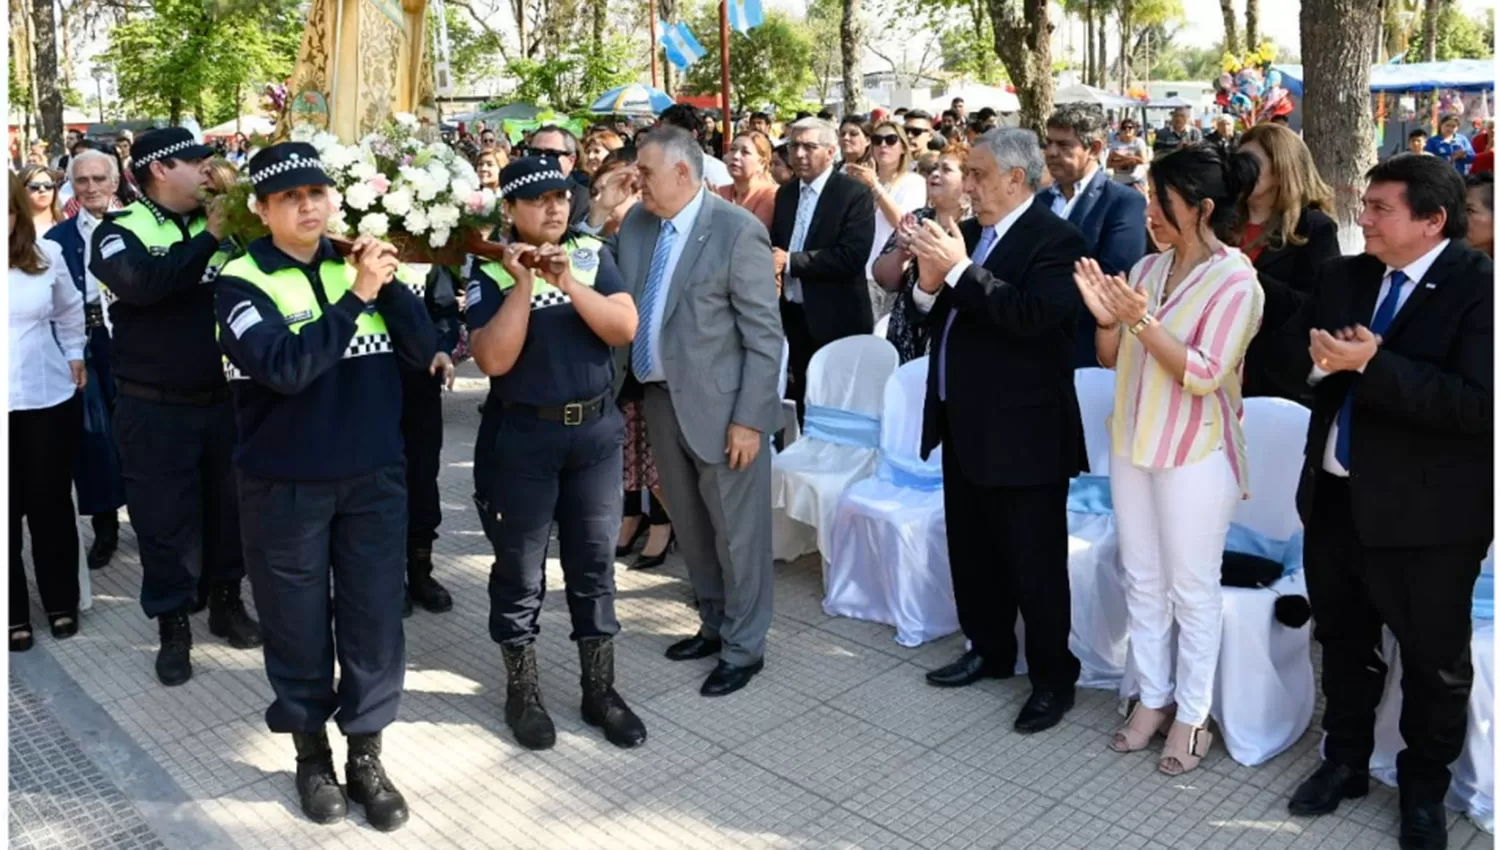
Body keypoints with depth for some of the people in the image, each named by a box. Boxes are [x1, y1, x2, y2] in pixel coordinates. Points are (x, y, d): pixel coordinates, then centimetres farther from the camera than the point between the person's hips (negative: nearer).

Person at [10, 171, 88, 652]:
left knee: (51, 503, 13)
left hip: (51, 398, 2)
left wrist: (74, 354, 14)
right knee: (8, 509, 7)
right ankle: (14, 614, 22)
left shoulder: (47, 254, -1)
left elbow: (69, 310, 16)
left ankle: (62, 604, 28)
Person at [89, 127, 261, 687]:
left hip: (220, 398, 4)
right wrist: (209, 238, -21)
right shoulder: (119, 231, -8)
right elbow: (143, 283, -28)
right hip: (154, 409, -4)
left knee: (227, 506, 15)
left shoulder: (216, 222, 6)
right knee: (165, 518, 5)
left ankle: (226, 602, 34)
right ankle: (173, 625, 21)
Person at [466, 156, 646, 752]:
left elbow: (626, 329, -9)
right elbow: (493, 359, -18)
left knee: (595, 564, 11)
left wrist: (569, 282, -18)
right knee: (520, 571, 8)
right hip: (522, 436, -3)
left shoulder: (591, 253, 2)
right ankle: (522, 692, 26)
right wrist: (524, 282, -21)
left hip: (597, 428, 3)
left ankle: (600, 690, 25)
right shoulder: (490, 269, -7)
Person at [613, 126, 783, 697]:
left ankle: (744, 647, 22)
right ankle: (714, 625, 37)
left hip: (718, 402, -7)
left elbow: (765, 334, -15)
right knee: (689, 524, 19)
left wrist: (749, 417, -17)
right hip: (660, 397, 7)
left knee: (736, 530, 6)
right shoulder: (636, 222, 5)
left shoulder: (737, 231, -15)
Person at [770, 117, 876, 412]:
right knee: (799, 403, 15)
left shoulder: (855, 194, -10)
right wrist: (771, 260, -6)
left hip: (835, 322, -6)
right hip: (792, 317, 6)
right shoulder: (785, 193, 11)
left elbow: (853, 256, -20)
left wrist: (790, 261, -20)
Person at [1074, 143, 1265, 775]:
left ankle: (1192, 716, 22)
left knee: (1192, 590, 6)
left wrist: (1142, 321, -26)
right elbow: (1112, 359, 8)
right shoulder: (1149, 267, 4)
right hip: (1133, 445, 6)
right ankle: (1152, 698, 30)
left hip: (1195, 455, -6)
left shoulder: (1235, 280, -13)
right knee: (1142, 581, 15)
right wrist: (1106, 317, -12)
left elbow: (1205, 374, -20)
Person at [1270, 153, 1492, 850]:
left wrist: (1371, 364, -26)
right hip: (1334, 496, 6)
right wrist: (1318, 354, -14)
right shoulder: (1343, 275, 5)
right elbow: (1289, 348, 9)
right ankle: (1345, 760, 40)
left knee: (1435, 660, 12)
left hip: (1426, 510, -6)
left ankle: (1424, 787, 34)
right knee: (1342, 640, 21)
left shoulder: (1480, 287, -15)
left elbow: (1478, 403, -25)